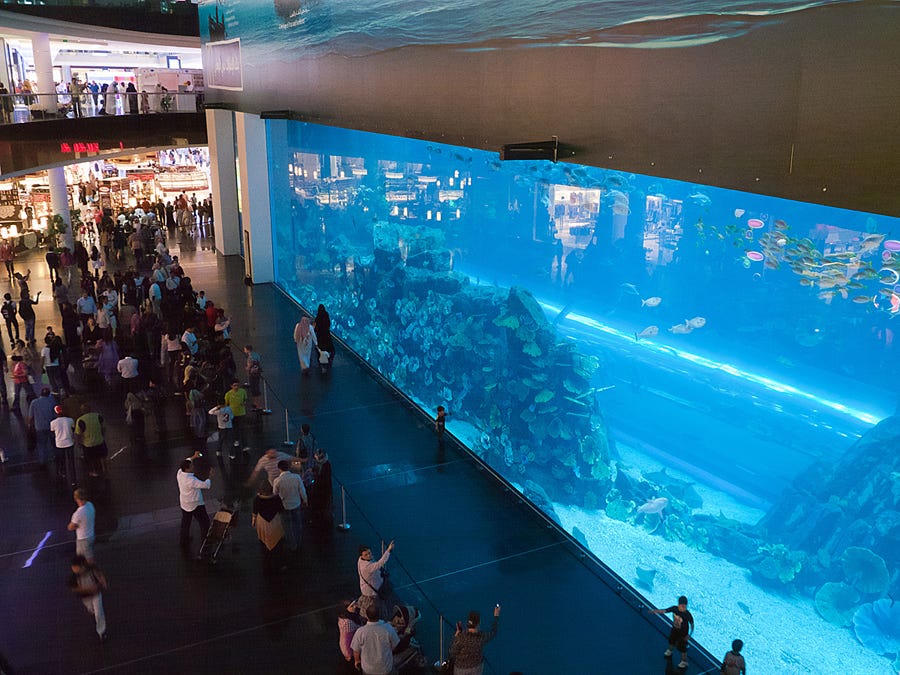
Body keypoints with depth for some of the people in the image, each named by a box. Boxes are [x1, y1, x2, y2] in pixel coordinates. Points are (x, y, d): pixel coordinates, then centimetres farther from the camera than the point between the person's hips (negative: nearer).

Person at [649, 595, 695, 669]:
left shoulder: (688, 615, -34)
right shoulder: (674, 608, -25)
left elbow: (692, 624, -19)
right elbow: (664, 611, -19)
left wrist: (689, 635, -18)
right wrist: (655, 611, -32)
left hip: (683, 633, -5)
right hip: (674, 629, 5)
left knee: (682, 647, 10)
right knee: (671, 640, 30)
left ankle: (684, 661, 38)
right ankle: (670, 651, 63)